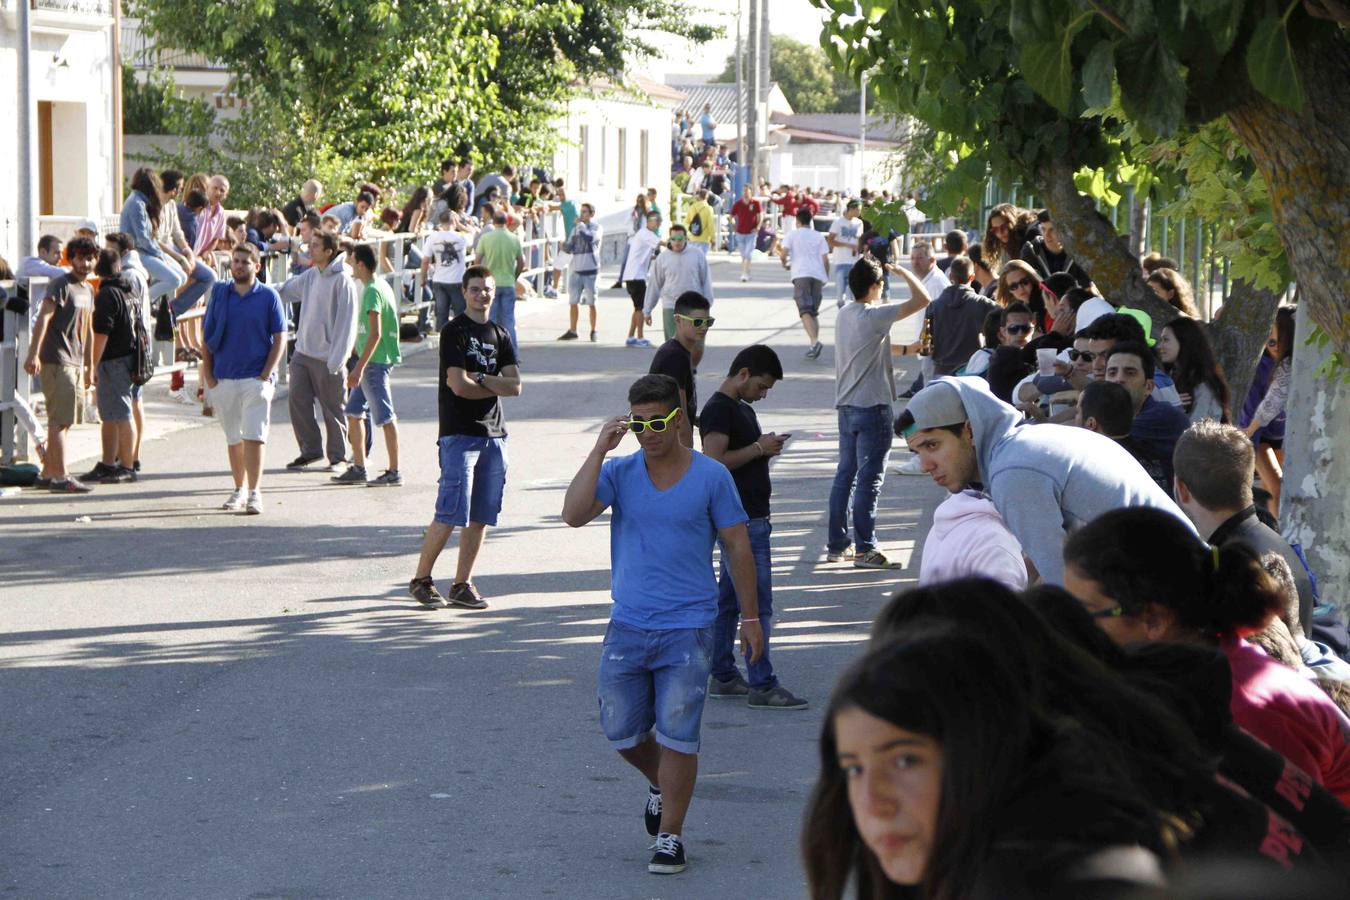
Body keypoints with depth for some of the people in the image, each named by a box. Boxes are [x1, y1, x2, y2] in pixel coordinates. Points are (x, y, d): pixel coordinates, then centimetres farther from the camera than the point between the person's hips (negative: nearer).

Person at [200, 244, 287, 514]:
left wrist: (266, 375, -8)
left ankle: (254, 493, -10)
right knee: (233, 438, 11)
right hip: (223, 378, 3)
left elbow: (279, 339, 1)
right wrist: (208, 375, 3)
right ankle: (239, 489, 22)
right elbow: (207, 337, 11)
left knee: (254, 437, -10)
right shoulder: (219, 294, 8)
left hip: (256, 378, -3)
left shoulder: (269, 296, 1)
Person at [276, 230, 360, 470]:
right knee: (297, 400, 2)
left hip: (327, 357, -7)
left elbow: (346, 323, -15)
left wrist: (336, 359, -19)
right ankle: (310, 450, 13)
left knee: (332, 408, 3)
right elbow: (286, 290, 21)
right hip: (302, 352, 7)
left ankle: (338, 455, 16)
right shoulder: (310, 276, 8)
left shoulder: (342, 281, -13)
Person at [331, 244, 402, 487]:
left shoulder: (372, 291, -17)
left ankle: (394, 473, 1)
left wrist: (360, 367, -24)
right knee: (354, 412, 13)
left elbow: (375, 333, -23)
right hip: (371, 362, 10)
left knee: (385, 417, -4)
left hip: (375, 361, -10)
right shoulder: (381, 285, 13)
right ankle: (358, 469, 18)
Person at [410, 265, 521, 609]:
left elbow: (515, 386, 4)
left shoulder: (500, 335, 14)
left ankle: (462, 584, 11)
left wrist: (480, 379, -10)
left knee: (480, 516, 5)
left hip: (493, 434, 6)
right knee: (451, 514, -10)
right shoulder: (455, 332, -5)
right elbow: (459, 385, -14)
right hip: (459, 433, -6)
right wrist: (497, 386, -1)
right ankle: (421, 578, 3)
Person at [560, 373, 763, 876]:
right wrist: (600, 449, -16)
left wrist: (750, 616, 4)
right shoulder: (619, 472, 2)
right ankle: (661, 784, 39)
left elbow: (738, 547, 4)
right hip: (628, 627, 3)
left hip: (688, 630, -3)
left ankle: (670, 836, 8)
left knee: (677, 736, -4)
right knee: (620, 732, 9)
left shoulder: (711, 477, -2)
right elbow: (574, 515, -14)